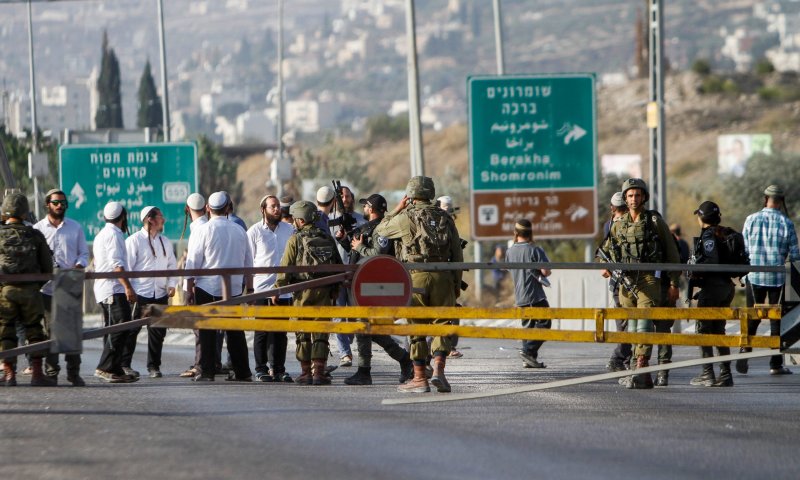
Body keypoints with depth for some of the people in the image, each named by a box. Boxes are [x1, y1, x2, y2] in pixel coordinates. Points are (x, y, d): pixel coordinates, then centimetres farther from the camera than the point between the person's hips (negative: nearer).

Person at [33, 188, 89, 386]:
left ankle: (74, 372, 2)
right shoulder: (38, 228, 7)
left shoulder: (75, 227, 11)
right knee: (50, 329, -1)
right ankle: (51, 370, 4)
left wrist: (79, 266, -8)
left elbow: (83, 253, 13)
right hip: (47, 287, -1)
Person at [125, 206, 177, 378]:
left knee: (158, 331, 5)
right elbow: (126, 267, -6)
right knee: (131, 330, -1)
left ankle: (154, 366, 14)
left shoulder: (165, 242, 16)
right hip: (139, 293, -5)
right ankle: (124, 365, 6)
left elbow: (172, 265, 19)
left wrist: (171, 284, 3)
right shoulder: (134, 241, -3)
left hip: (160, 293, 5)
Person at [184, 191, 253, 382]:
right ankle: (242, 371, 11)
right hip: (234, 288, 4)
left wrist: (189, 289, -2)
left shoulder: (202, 231, -8)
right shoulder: (239, 231, 5)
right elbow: (248, 263, 12)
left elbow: (193, 263, -8)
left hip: (207, 287, -4)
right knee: (235, 332, 10)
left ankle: (207, 371, -3)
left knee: (207, 332, 1)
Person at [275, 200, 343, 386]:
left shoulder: (296, 239, -4)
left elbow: (285, 267, -7)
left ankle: (306, 373, 5)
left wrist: (277, 289, 0)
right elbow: (339, 265, 13)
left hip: (303, 292, -3)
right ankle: (319, 372, -3)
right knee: (320, 332, 3)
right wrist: (335, 290, 20)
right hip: (325, 291, 3)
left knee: (303, 333, 5)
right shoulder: (327, 238, 9)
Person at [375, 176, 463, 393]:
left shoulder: (406, 218, -2)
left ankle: (420, 378, 6)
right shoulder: (445, 218, 9)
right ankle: (438, 370, -9)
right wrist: (457, 283, 18)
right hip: (442, 277, 2)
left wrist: (396, 210, 22)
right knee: (442, 325, 8)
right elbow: (457, 254, 11)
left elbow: (380, 231, 14)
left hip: (416, 277, -2)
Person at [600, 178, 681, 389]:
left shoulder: (655, 221, 0)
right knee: (633, 325, 9)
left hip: (649, 279, -5)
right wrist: (605, 266, 2)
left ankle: (640, 371, -27)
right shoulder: (619, 225, 12)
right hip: (626, 279, 5)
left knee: (644, 322, -18)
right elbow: (605, 249, 25)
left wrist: (674, 283, -2)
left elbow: (672, 253, 2)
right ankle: (643, 376, 16)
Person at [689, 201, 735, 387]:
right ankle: (725, 375, 11)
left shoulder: (708, 235, -12)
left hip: (712, 286, -8)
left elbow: (711, 261, -24)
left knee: (704, 329, -1)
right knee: (719, 330, 13)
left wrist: (695, 273, -12)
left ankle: (707, 374, -2)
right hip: (727, 286, 8)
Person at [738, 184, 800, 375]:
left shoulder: (751, 220, -3)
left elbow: (743, 249, 2)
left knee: (752, 318, 12)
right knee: (777, 319, 6)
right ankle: (776, 364, 6)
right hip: (778, 278, -1)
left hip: (754, 276, 1)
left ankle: (745, 350, -8)